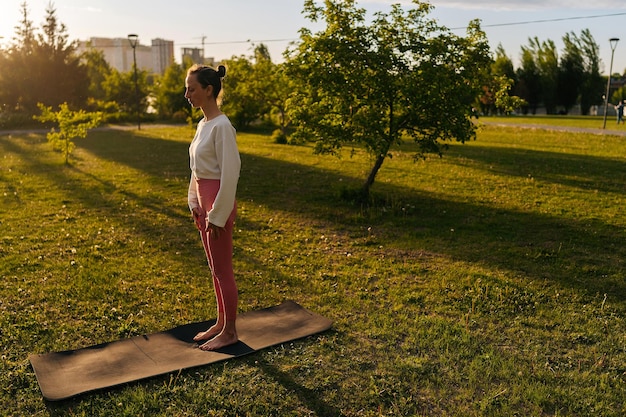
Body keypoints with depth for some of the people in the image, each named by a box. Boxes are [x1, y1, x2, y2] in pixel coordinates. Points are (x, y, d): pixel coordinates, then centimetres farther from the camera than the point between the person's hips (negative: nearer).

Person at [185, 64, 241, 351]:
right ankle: (220, 323, 31)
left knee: (222, 270, 2)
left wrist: (217, 215, -17)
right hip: (204, 201, 9)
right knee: (215, 268, 17)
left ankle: (229, 332, 17)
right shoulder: (202, 125, 10)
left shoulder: (221, 126, -17)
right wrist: (195, 203, 12)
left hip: (219, 203, -9)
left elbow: (229, 173, -20)